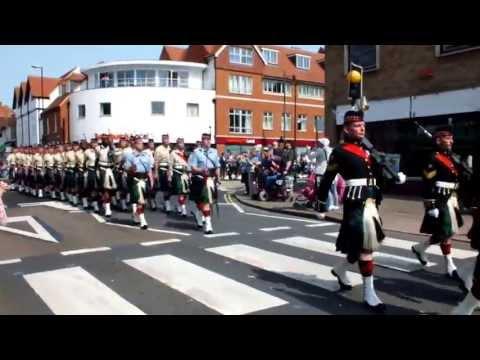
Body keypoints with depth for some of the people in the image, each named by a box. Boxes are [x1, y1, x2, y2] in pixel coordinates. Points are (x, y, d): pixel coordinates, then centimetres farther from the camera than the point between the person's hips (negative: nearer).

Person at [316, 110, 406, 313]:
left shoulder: (367, 150, 18)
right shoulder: (340, 152, -6)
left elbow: (378, 174, 18)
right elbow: (327, 179, -6)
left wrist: (397, 176, 4)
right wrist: (322, 204, -5)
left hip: (371, 202, 8)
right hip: (356, 203, -8)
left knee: (361, 244, 16)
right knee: (365, 246, -6)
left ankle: (340, 270, 39)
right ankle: (369, 294, 5)